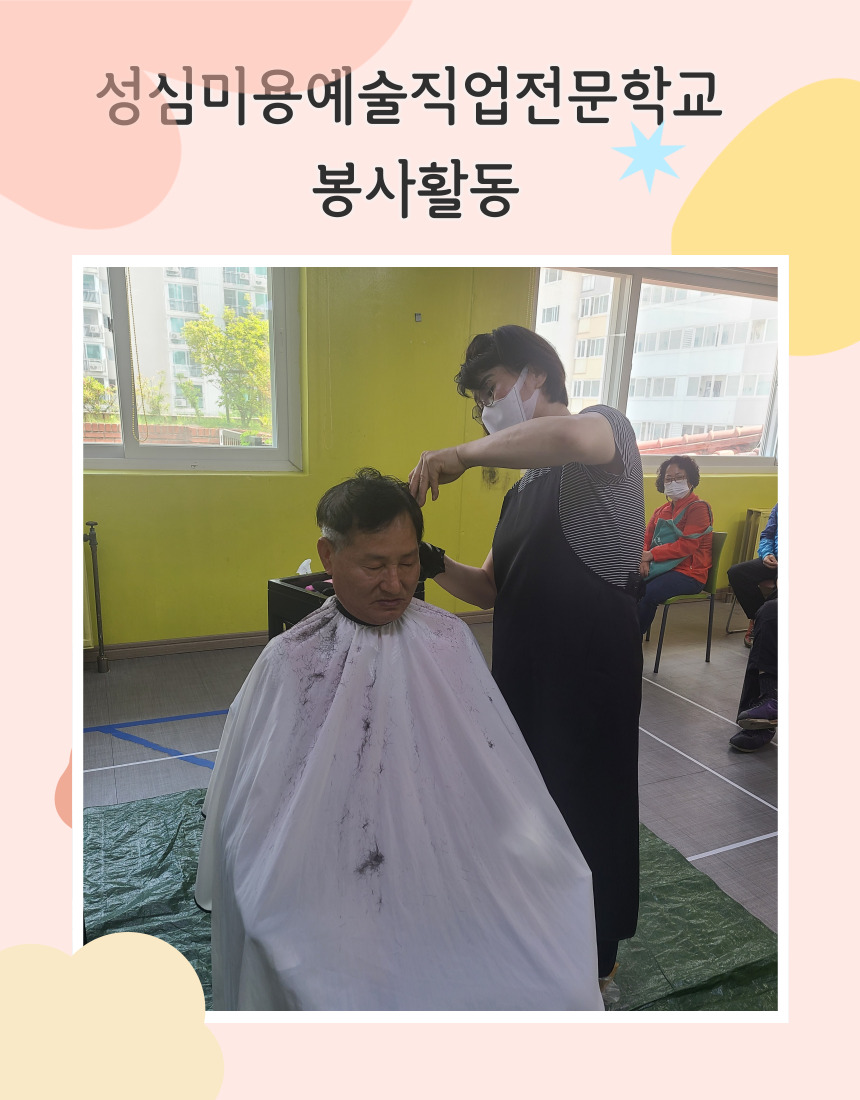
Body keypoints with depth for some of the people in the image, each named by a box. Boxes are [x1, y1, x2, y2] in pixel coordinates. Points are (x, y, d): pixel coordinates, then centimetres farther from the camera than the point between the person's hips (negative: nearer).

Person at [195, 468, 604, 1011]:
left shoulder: (450, 639, -2)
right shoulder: (291, 662, -10)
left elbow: (498, 770, 2)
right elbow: (253, 809, -3)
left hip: (451, 879, 3)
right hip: (337, 895, -2)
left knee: (562, 979, -11)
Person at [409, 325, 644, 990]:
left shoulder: (604, 424, -8)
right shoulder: (523, 492, 16)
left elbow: (574, 438, -36)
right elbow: (494, 590, 12)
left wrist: (464, 454, -26)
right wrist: (438, 567, -6)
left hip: (591, 672, -7)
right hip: (522, 670, 7)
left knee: (586, 802, 12)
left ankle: (596, 954, 40)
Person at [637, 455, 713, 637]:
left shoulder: (698, 508, -3)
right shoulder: (662, 510, 18)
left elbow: (687, 545, -15)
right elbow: (646, 539, 13)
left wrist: (652, 554, -17)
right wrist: (643, 559, -9)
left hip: (689, 573, -6)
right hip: (662, 568, 6)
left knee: (645, 595, -30)